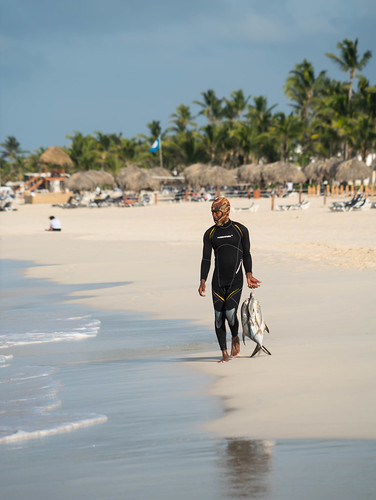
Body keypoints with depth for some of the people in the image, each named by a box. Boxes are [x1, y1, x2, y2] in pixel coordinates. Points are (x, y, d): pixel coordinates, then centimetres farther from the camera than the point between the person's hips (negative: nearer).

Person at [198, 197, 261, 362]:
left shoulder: (241, 230, 1)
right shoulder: (210, 234, 5)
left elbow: (246, 254, 9)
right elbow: (206, 259, 4)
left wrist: (249, 275, -2)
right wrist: (203, 281, -6)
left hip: (236, 281, -2)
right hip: (218, 281, 2)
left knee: (230, 314, -16)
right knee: (219, 317, 0)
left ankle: (235, 337, 16)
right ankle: (224, 353, 10)